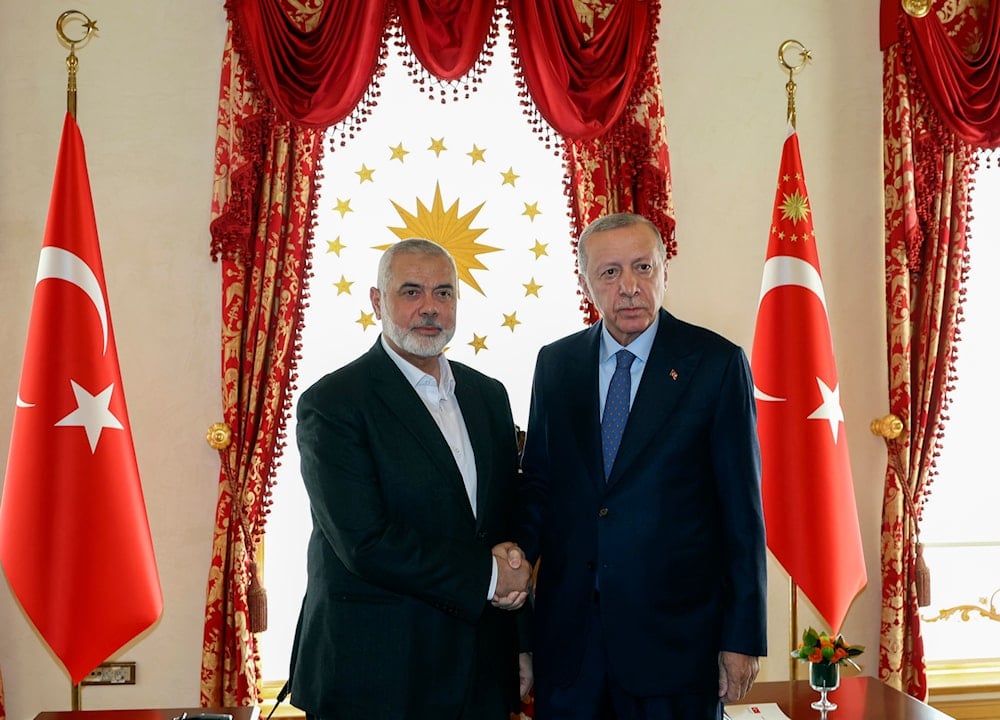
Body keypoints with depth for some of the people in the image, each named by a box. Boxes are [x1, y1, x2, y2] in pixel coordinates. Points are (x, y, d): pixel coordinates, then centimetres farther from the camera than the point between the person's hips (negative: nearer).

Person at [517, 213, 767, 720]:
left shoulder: (716, 363, -6)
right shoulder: (555, 363, 5)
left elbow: (742, 507, -5)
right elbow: (538, 481, 10)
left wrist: (744, 636, -6)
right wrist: (519, 552, -9)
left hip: (674, 629, -3)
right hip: (568, 634, 3)